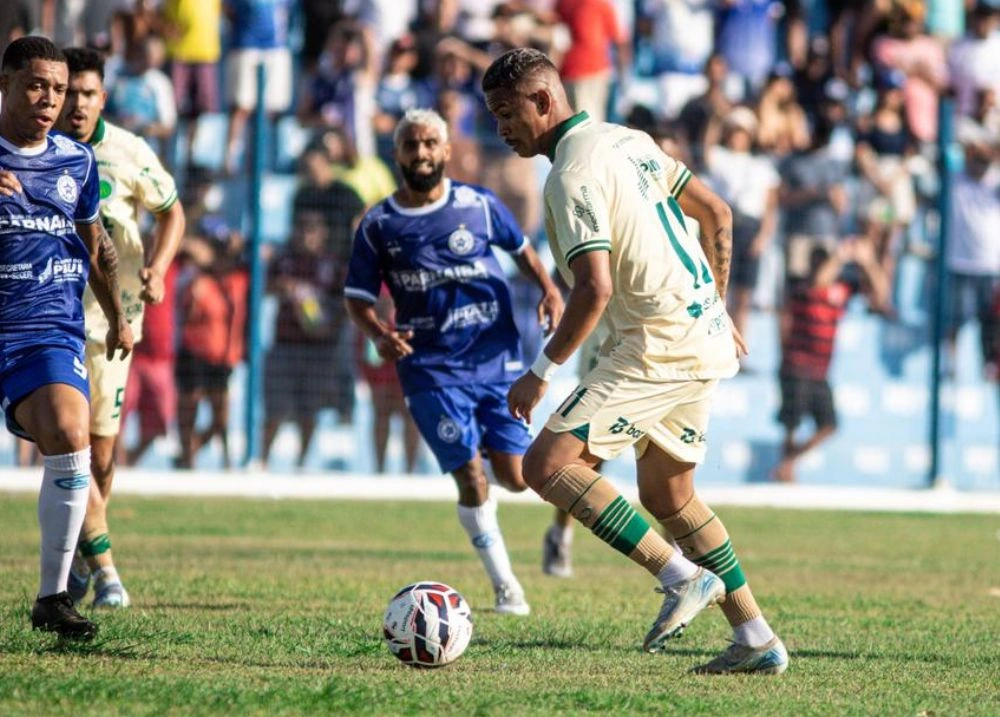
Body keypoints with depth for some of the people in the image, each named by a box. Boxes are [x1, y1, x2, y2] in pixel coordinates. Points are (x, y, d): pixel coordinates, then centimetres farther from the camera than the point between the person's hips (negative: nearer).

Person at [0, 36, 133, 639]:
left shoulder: (76, 161, 10)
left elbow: (95, 243, 24)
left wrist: (118, 318, 30)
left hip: (52, 330, 2)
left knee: (70, 439, -21)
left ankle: (53, 598, -13)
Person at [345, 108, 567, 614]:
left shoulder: (478, 205, 1)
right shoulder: (378, 226, -1)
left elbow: (521, 248, 17)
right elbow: (358, 297, 5)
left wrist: (548, 289, -1)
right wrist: (380, 335, -15)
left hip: (497, 358, 1)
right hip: (432, 369, -1)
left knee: (514, 476, -3)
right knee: (471, 481, -8)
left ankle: (486, 442, 35)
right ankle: (505, 584, 8)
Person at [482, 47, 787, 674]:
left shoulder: (573, 174, -14)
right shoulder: (630, 141, 14)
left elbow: (594, 289, -23)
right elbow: (716, 213, 20)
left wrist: (542, 373, -14)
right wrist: (716, 310, 26)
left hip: (659, 345, -10)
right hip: (704, 337, 10)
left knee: (548, 463, -12)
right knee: (667, 493, 19)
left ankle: (683, 577, -15)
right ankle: (757, 640, 18)